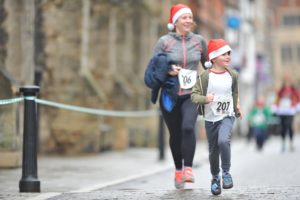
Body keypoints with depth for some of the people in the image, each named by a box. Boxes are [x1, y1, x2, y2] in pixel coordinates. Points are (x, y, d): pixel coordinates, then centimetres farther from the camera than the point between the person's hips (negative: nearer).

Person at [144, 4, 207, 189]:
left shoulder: (199, 40, 5)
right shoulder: (164, 41, -2)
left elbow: (208, 64, 19)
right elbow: (153, 68, 2)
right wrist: (167, 70, -16)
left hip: (191, 95, 0)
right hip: (169, 95, 0)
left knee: (188, 127, -25)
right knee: (175, 134, 10)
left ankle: (188, 169, -21)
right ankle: (178, 170, 31)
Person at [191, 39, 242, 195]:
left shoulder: (232, 75, 0)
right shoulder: (205, 76, -9)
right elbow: (194, 95, -11)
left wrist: (237, 106, 15)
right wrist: (204, 99, -29)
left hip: (227, 116, 0)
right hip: (210, 118, 0)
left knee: (223, 141, -27)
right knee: (213, 151, 10)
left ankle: (226, 173, -9)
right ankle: (215, 178, 33)